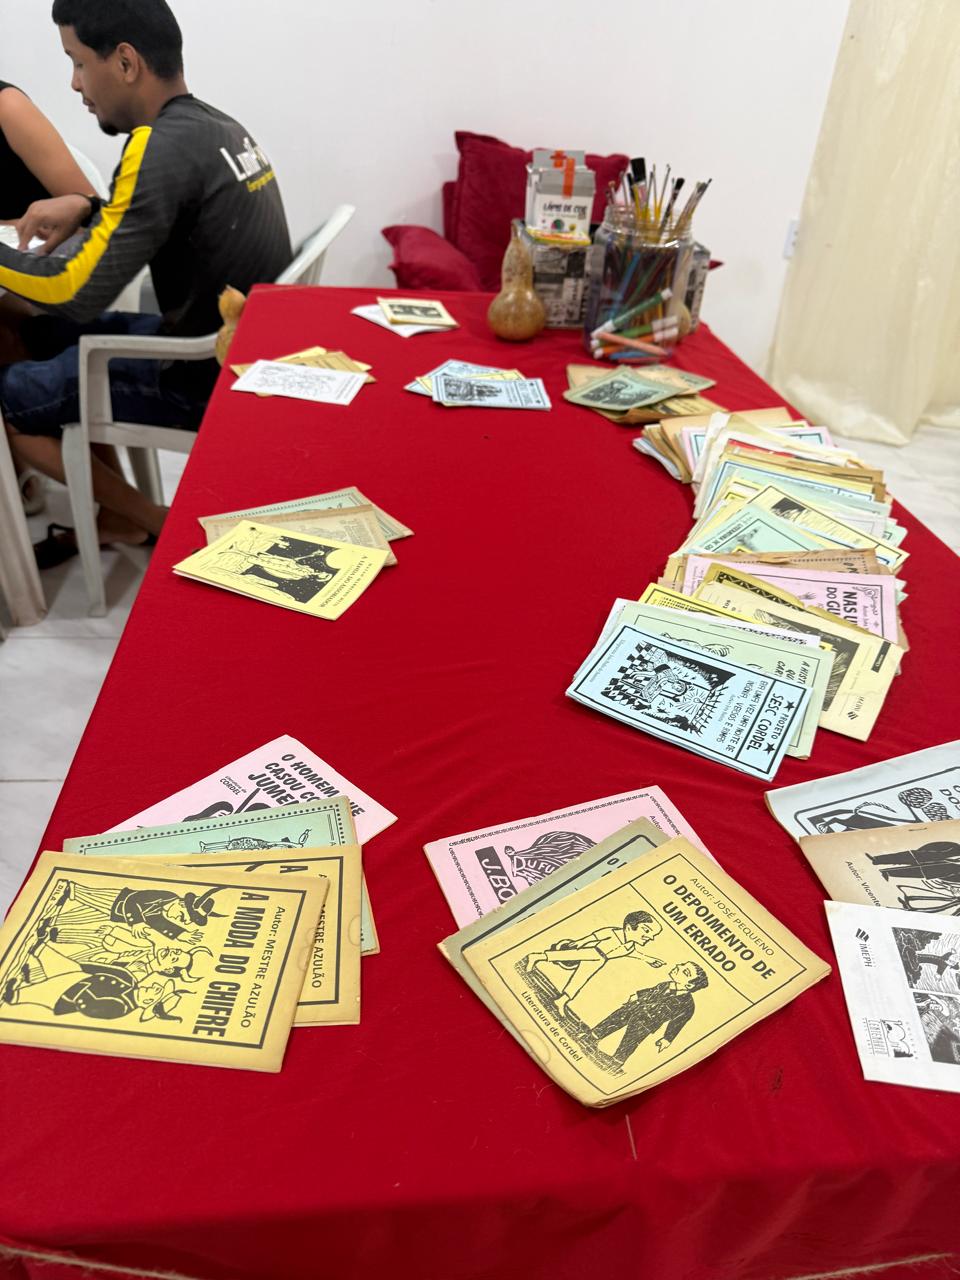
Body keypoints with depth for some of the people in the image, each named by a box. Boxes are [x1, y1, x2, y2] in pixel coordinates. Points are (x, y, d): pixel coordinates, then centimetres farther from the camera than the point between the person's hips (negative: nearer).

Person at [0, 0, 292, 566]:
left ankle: (153, 521, 13)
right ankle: (115, 516, 22)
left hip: (205, 379, -9)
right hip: (244, 349, 9)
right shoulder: (217, 127, 5)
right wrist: (87, 209, 6)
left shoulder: (162, 147, -21)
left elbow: (76, 295, -23)